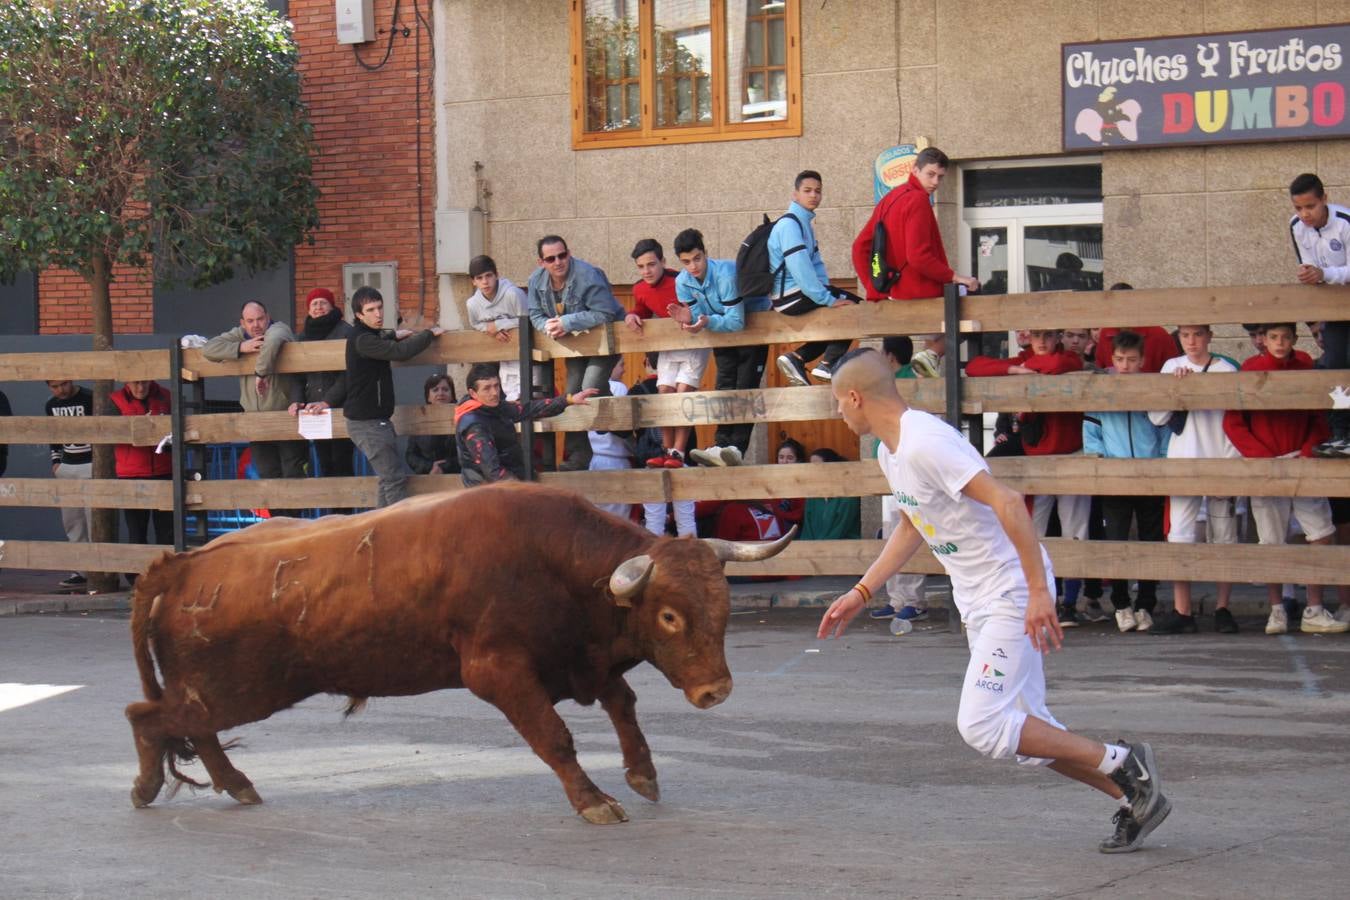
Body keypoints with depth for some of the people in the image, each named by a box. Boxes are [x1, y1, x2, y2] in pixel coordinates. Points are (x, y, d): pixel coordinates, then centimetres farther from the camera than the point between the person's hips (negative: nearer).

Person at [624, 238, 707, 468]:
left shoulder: (680, 282, -25)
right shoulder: (639, 289, -5)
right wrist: (632, 316, -8)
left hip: (693, 343, -6)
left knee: (683, 391, -14)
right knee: (664, 392, 0)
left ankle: (678, 453, -13)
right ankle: (666, 450, 7)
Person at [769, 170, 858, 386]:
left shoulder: (805, 223, 18)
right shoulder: (790, 224, -14)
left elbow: (816, 264, 18)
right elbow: (800, 269, -23)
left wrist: (828, 291, 2)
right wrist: (829, 299, -22)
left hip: (797, 297, 10)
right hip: (792, 297, -10)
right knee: (852, 306, -10)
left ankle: (797, 358, 7)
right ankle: (828, 365, -8)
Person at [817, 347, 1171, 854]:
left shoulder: (925, 443, -22)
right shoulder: (891, 453, 11)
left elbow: (1007, 503, -29)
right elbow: (913, 526, 27)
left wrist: (1038, 591, -32)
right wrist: (861, 593, 24)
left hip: (1013, 592, -10)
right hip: (978, 602, 10)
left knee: (982, 726, -15)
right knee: (1023, 732, 9)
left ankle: (1123, 765, -5)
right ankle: (1134, 800, 17)